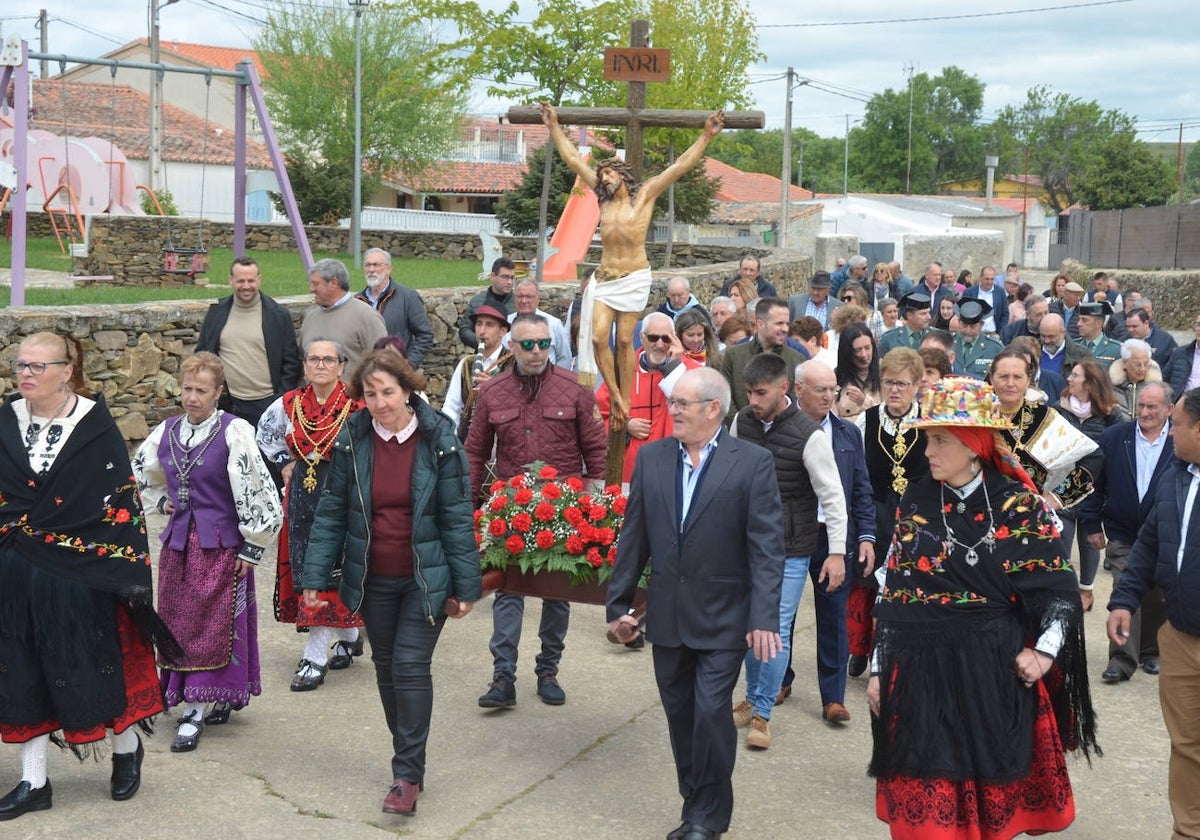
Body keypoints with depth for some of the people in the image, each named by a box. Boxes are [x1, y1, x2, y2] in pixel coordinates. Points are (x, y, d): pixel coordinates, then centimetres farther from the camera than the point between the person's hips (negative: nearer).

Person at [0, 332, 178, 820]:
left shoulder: (96, 425, -9)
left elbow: (123, 501, -8)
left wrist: (127, 567, -10)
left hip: (82, 571, -4)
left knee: (93, 666, 5)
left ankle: (127, 750, 30)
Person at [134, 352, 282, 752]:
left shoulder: (234, 432, -13)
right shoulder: (167, 432, 6)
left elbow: (254, 489, -15)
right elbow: (140, 471, 26)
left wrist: (252, 548, -14)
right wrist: (161, 501, 12)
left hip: (221, 545, -6)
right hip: (178, 542, 6)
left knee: (212, 626, -3)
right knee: (178, 623, 10)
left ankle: (194, 712, 2)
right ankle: (223, 695, 25)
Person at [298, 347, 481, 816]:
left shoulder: (439, 441, -10)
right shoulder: (352, 439, -5)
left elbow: (457, 517, -7)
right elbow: (331, 512, -1)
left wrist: (465, 585, -6)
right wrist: (316, 577, -3)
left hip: (425, 579, -3)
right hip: (371, 579, 3)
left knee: (410, 667, -7)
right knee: (386, 668, 13)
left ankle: (408, 774, 4)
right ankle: (408, 758, 30)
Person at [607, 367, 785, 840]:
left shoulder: (752, 462, -8)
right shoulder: (652, 458, 4)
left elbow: (767, 547, -11)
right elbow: (634, 536, 8)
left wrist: (764, 619, -17)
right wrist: (618, 603, 8)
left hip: (724, 619, -4)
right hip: (667, 617, 4)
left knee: (711, 711, -8)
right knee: (679, 713, 12)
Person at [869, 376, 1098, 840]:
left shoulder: (1018, 505, -4)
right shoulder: (916, 503, 2)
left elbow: (1059, 587, -2)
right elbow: (894, 595, 6)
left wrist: (1044, 651, -15)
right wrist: (879, 668, 4)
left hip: (997, 670, -1)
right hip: (921, 671, 2)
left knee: (995, 797, 9)